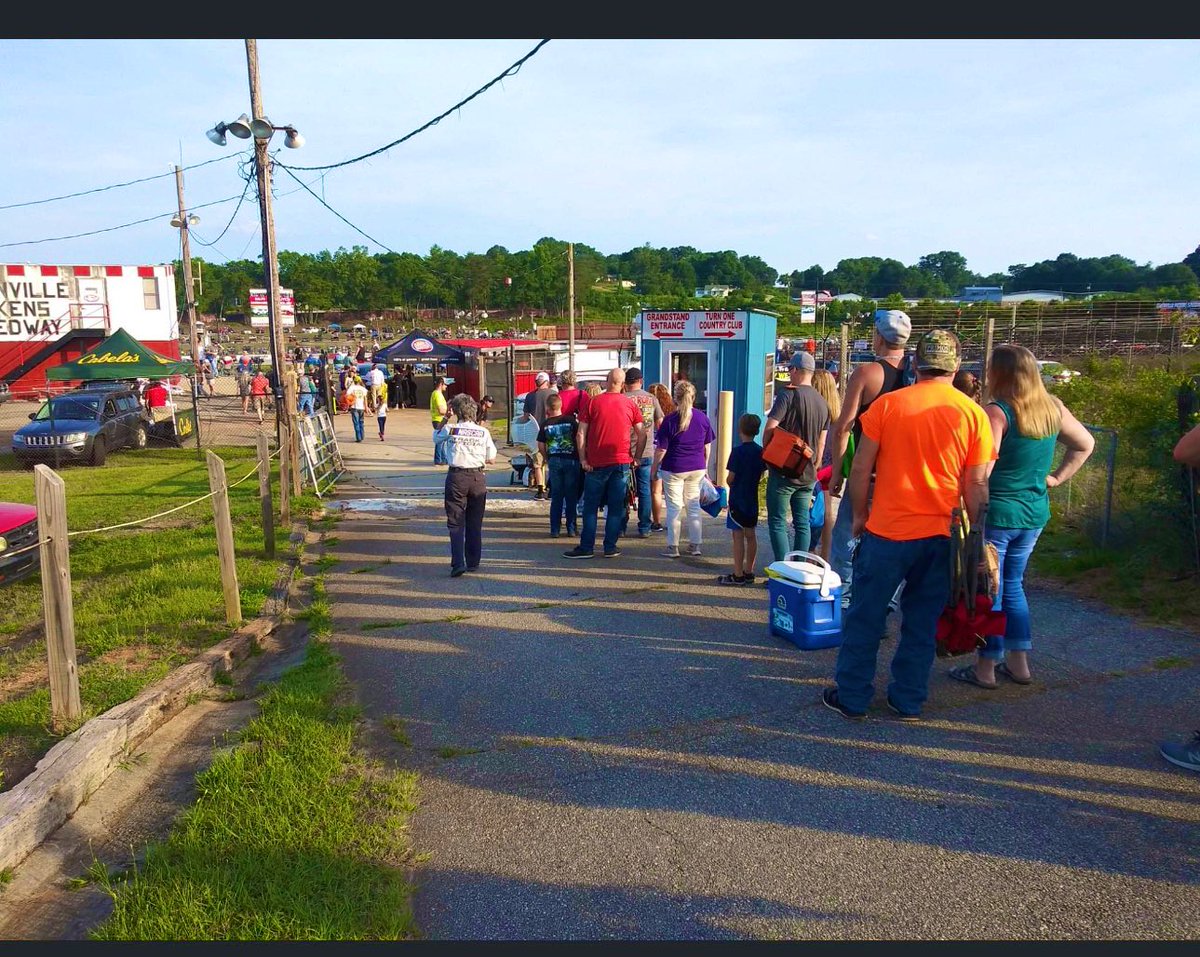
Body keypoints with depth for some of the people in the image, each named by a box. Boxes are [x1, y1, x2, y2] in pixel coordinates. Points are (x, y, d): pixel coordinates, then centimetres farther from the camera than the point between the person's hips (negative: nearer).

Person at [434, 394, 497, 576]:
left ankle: (458, 563, -11)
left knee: (456, 523, 1)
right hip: (478, 477, 2)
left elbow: (436, 437, 17)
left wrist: (445, 418, 18)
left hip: (456, 477, -2)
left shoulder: (450, 429, -6)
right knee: (475, 523, 13)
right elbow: (491, 459, 4)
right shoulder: (483, 431, -1)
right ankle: (473, 562, 21)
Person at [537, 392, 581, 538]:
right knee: (571, 497, 7)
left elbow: (541, 446, 2)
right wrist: (581, 457, 7)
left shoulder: (546, 424, 0)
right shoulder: (571, 420, -5)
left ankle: (555, 529, 9)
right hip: (571, 460, -1)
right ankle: (571, 528, 10)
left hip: (554, 461, 1)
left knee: (556, 497, 9)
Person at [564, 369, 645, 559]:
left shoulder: (593, 402, -2)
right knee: (616, 508, 7)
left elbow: (581, 433, -5)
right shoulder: (630, 404, 2)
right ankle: (610, 547, 10)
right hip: (621, 462, 1)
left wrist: (583, 459, -1)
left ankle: (586, 547, 7)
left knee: (591, 507, 7)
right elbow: (642, 434, 4)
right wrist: (637, 457, 12)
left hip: (596, 463, -1)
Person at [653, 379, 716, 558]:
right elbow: (707, 446, 7)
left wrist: (654, 467, 4)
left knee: (674, 508, 4)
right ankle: (695, 545, 19)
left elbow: (661, 449, -10)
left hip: (674, 469, -4)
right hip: (697, 469, 4)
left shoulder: (670, 420, -12)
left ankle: (673, 547, 9)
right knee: (694, 506, 13)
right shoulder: (702, 418, -1)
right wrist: (705, 466, 19)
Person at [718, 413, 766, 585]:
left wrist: (729, 483, 7)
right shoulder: (761, 451, 3)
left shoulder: (738, 452, -16)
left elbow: (730, 478, -14)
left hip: (738, 500, -6)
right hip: (753, 499, 7)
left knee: (738, 536, -3)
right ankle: (749, 572, 19)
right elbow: (761, 475, 9)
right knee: (751, 535, 12)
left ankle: (738, 575, 0)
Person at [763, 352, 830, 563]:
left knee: (778, 522, -1)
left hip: (783, 471, -6)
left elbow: (770, 428, -17)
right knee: (803, 522, 12)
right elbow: (821, 443, 14)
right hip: (808, 474, 6)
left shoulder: (788, 394, -11)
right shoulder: (822, 403, 10)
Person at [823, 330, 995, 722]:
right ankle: (909, 700, 24)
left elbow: (860, 468, -4)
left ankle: (852, 698, 17)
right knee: (922, 623, 15)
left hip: (887, 531, -2)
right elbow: (977, 486, 0)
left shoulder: (887, 404, -6)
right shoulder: (974, 414, -2)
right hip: (940, 536, 2)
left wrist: (858, 516, 9)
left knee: (865, 617, 9)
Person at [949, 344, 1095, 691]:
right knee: (1013, 585, 20)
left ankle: (985, 669, 12)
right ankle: (1018, 663, 25)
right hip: (1035, 513, 7)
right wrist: (1055, 478, 16)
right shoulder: (1053, 408, 5)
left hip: (996, 512, -7)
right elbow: (1086, 444, 18)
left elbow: (981, 470, -22)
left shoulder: (996, 412, -17)